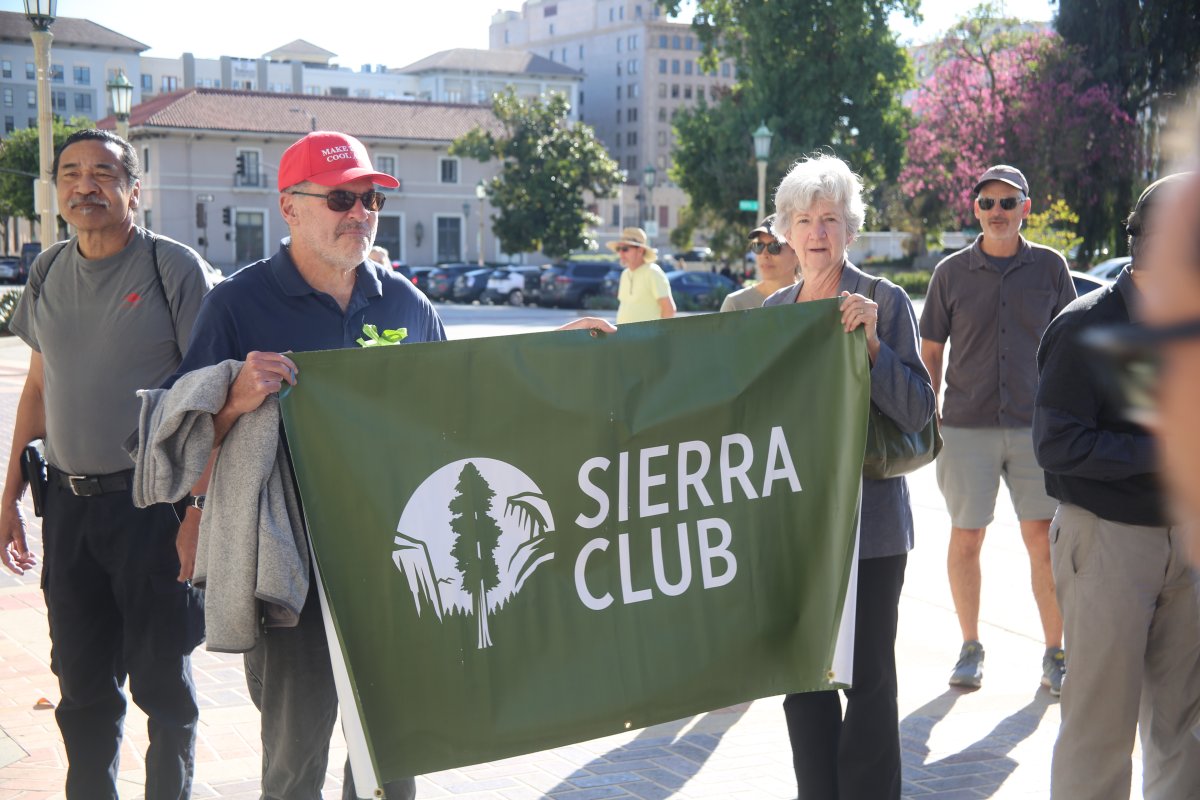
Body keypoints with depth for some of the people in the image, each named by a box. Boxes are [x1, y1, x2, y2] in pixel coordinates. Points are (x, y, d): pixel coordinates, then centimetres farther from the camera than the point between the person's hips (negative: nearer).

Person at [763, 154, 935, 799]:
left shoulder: (885, 302, -5)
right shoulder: (772, 309, 9)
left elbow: (918, 411, -11)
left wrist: (870, 341, -21)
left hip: (868, 521, -4)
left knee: (868, 675, 2)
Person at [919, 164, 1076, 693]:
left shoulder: (1050, 267, 5)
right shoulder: (951, 273, 3)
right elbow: (930, 353, 7)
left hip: (1036, 426, 0)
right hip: (967, 427, 0)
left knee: (1045, 542, 0)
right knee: (965, 540, 4)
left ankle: (1055, 654, 13)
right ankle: (970, 648, 20)